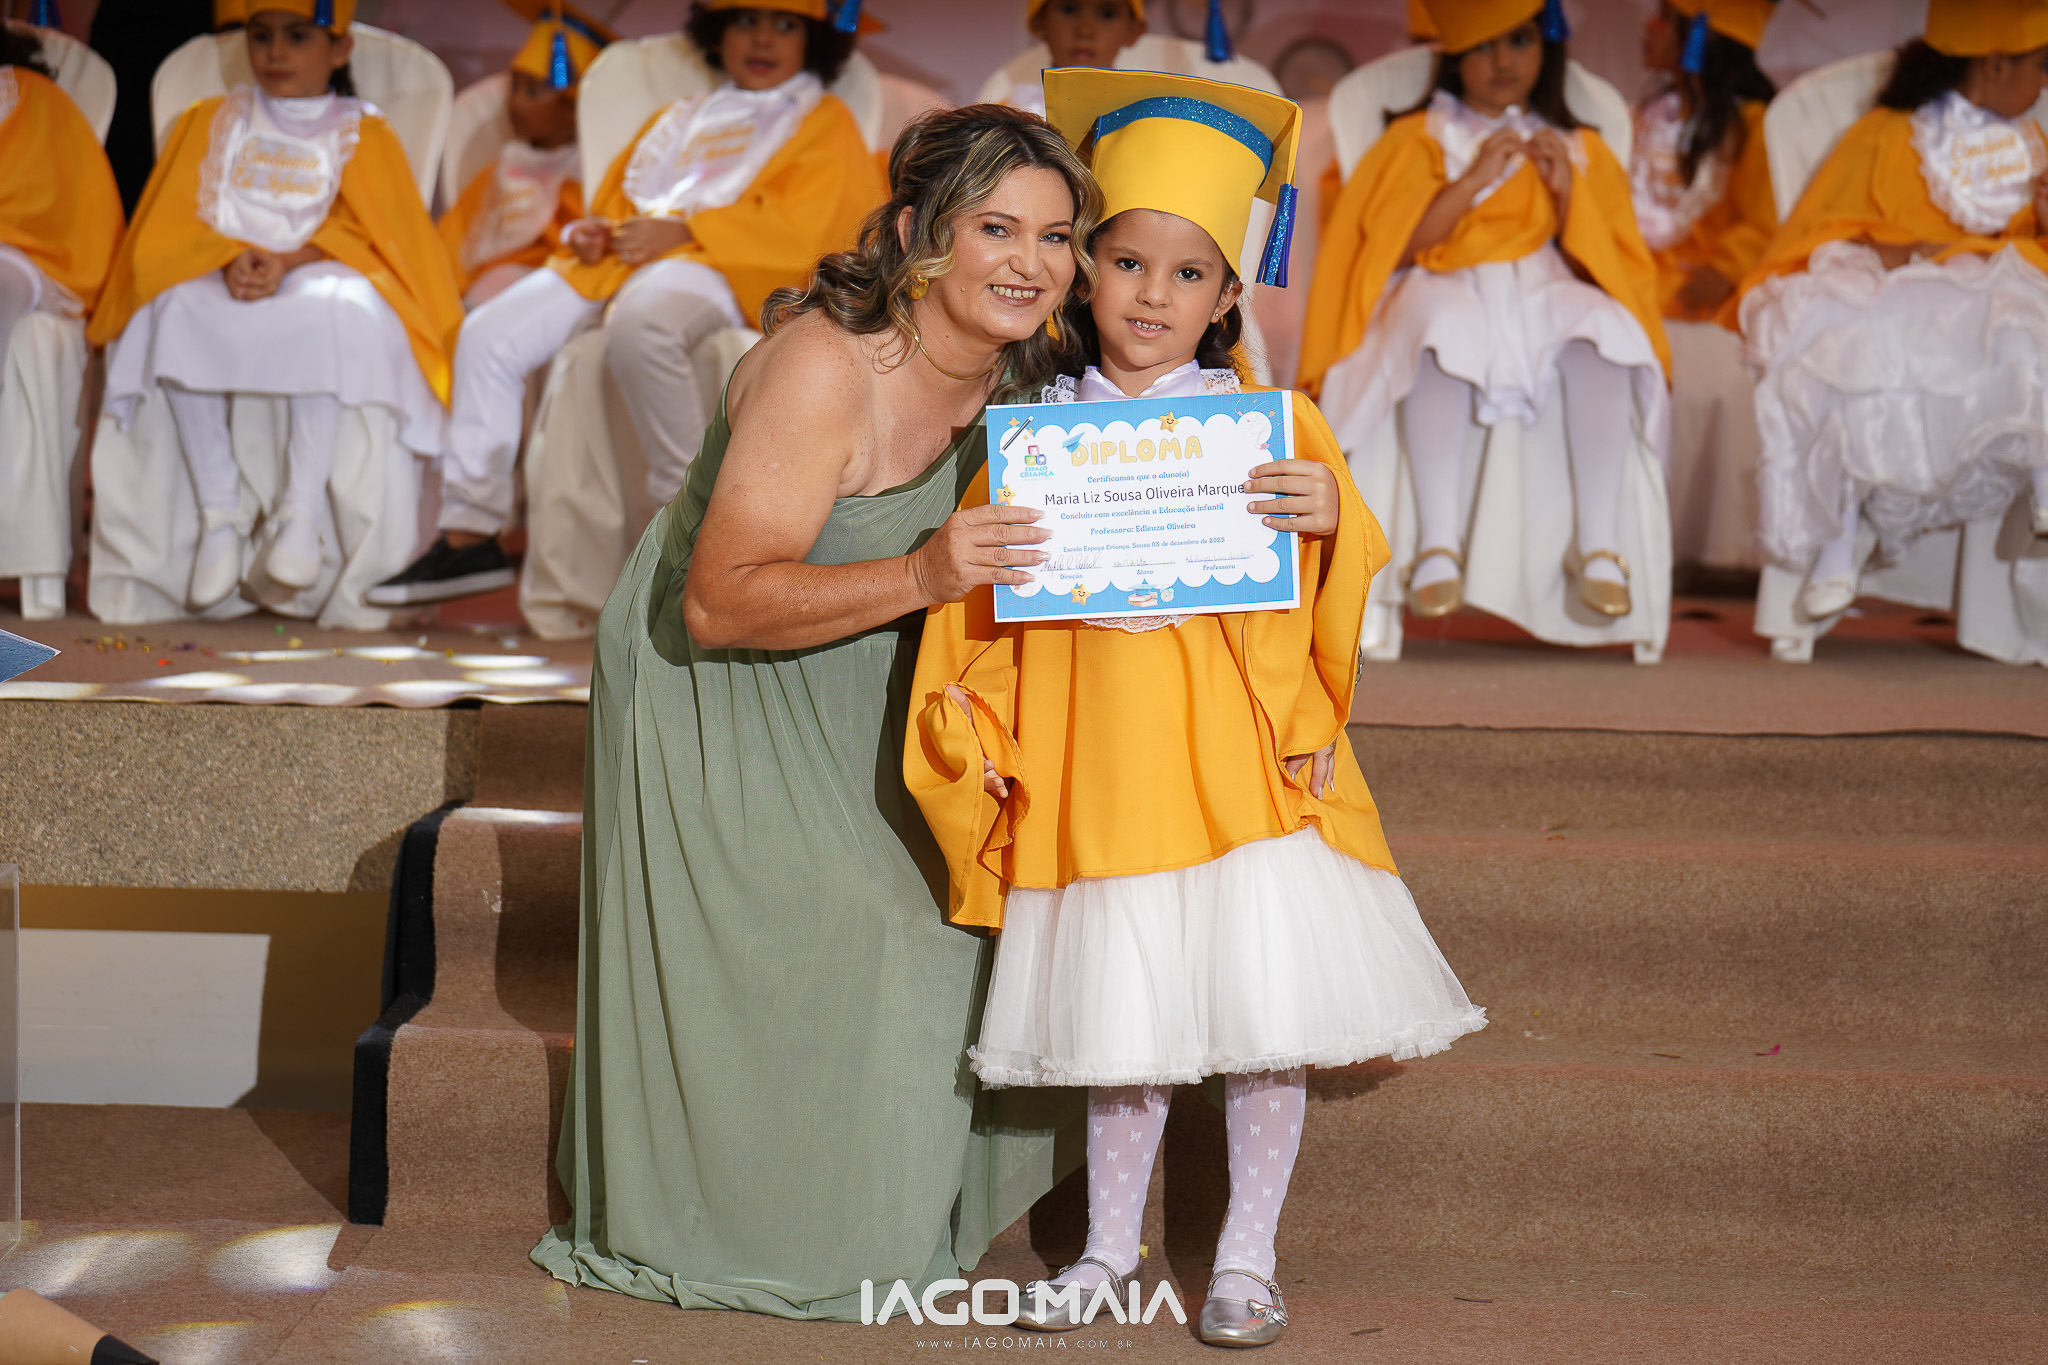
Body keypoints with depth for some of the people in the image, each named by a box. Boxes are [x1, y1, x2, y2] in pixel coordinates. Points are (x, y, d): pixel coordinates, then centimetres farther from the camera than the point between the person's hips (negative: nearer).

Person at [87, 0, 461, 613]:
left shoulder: (362, 132, 13)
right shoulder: (211, 121, 19)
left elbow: (364, 229, 0)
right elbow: (178, 223, 8)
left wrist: (288, 261, -18)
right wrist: (231, 259, -14)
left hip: (318, 273, -2)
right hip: (218, 271, 2)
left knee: (338, 306, -39)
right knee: (178, 308, -34)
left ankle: (302, 511, -35)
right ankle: (219, 515, -29)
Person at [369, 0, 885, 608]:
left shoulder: (823, 119, 15)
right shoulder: (676, 118, 34)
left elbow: (800, 226, -2)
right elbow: (618, 198, 33)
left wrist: (681, 230, -13)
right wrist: (591, 232, 6)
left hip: (715, 265, -6)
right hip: (617, 260, 6)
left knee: (637, 323, -41)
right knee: (489, 333, -15)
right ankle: (469, 533, -11)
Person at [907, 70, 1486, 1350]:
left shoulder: (1270, 423, 2)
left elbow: (1348, 574, 0)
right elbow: (984, 615, 10)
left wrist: (1330, 517, -19)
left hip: (1241, 760, -1)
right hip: (1097, 765, 1)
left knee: (1266, 1015, -1)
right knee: (1120, 1014, 9)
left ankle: (1248, 1255, 18)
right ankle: (1112, 1246, 28)